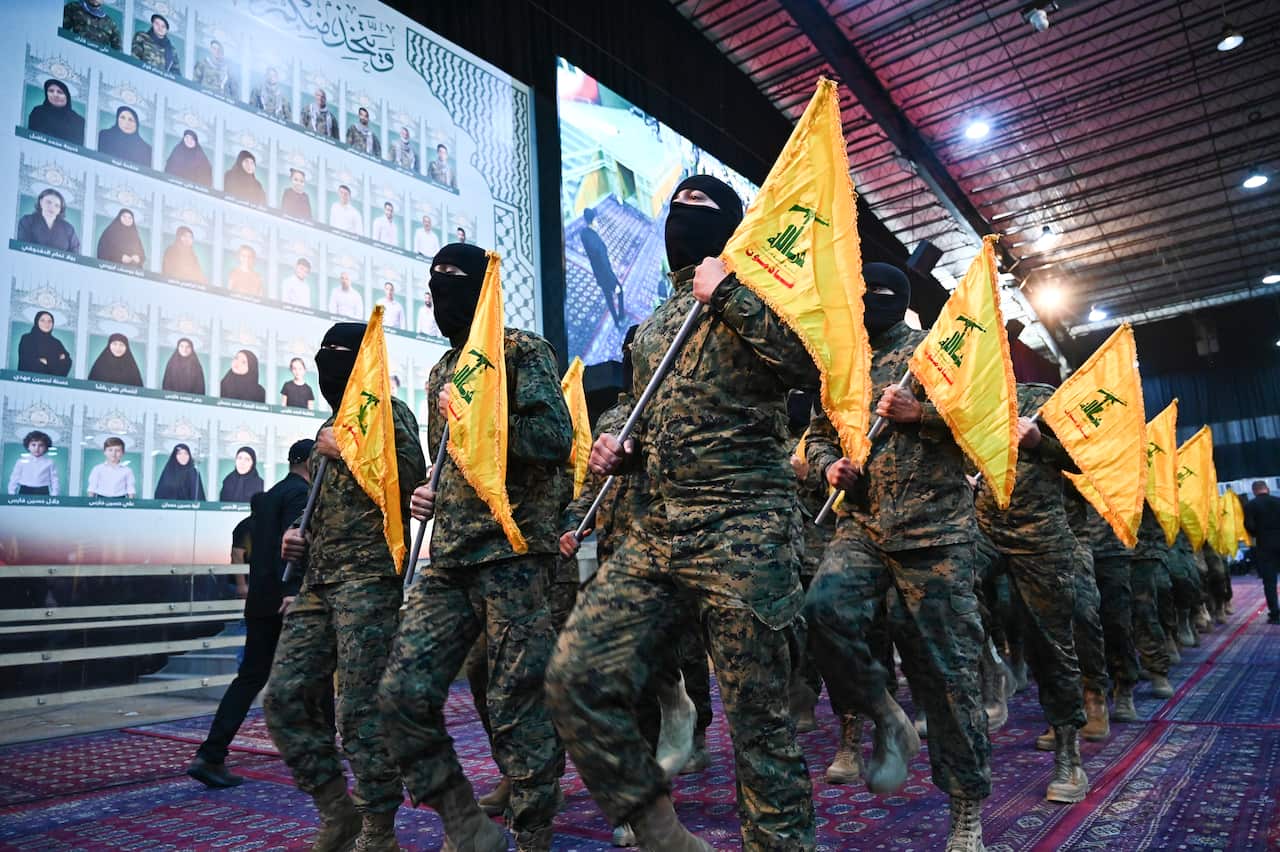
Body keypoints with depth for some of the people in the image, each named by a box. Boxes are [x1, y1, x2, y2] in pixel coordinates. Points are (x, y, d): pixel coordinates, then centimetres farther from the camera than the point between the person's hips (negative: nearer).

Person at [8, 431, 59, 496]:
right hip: (24, 491, 1)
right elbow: (14, 478, 9)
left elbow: (54, 480, 3)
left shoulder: (49, 463, 1)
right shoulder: (22, 461, 4)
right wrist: (11, 494, 6)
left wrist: (54, 496, -3)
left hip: (42, 492, -1)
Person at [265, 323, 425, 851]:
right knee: (283, 698, 4)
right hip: (318, 583, 9)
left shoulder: (388, 411, 0)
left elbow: (411, 479, -18)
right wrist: (303, 538, 14)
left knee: (363, 708, -6)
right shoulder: (332, 428, 23)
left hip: (369, 577, -8)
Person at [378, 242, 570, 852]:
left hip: (513, 550, -7)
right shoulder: (442, 372, 22)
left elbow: (556, 437, -12)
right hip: (448, 557, 7)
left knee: (517, 704, -2)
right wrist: (427, 493, 12)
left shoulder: (522, 351, 0)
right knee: (401, 692, 0)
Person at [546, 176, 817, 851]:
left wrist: (727, 293, -12)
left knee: (757, 714, -1)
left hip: (741, 528, -6)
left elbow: (811, 360, -17)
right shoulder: (650, 326, 23)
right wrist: (621, 453, 12)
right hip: (656, 529, 7)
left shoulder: (751, 291, 3)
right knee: (576, 675, -4)